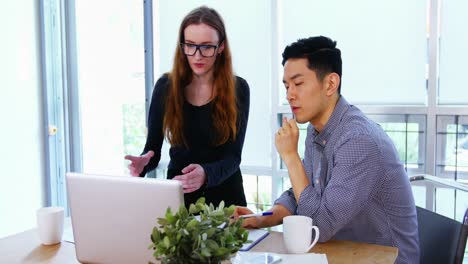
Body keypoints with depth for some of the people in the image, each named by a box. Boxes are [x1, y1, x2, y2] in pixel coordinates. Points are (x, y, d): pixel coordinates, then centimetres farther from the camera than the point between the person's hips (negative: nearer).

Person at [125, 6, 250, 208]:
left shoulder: (238, 89, -5)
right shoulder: (165, 86, -2)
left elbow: (233, 156, -11)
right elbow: (153, 149, -1)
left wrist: (205, 174, -31)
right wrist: (143, 163, -23)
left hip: (224, 194, 0)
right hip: (178, 194, 1)